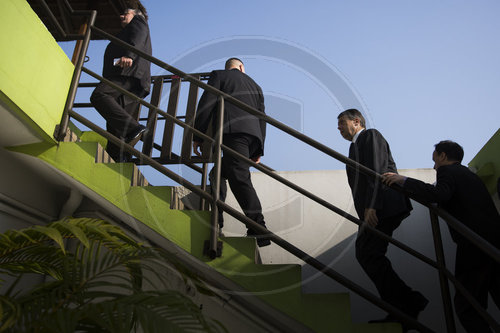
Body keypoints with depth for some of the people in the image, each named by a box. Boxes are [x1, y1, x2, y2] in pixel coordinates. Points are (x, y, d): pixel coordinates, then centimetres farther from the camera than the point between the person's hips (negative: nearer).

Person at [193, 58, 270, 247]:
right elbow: (261, 117, 23)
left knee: (239, 178, -17)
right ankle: (215, 222, 12)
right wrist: (259, 150, 21)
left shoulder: (218, 75, 17)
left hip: (233, 131, -6)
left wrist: (198, 136, 0)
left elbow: (206, 105, 2)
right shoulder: (254, 85, 31)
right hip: (254, 134, 7)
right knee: (218, 174, 16)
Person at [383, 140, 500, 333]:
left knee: (466, 305, -2)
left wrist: (404, 180, -18)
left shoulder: (447, 170, -2)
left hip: (475, 246, -9)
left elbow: (440, 195, -22)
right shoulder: (469, 174, 25)